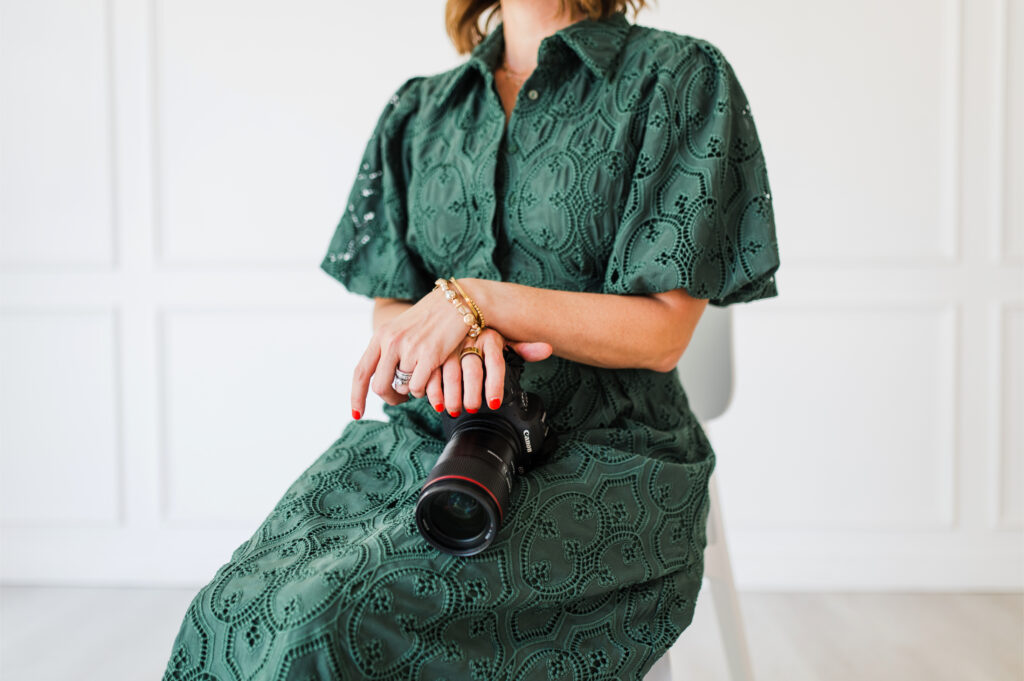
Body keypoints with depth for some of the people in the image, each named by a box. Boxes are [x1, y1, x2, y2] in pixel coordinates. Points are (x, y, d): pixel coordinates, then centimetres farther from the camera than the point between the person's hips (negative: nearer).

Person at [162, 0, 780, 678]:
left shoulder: (680, 77, 0)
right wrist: (455, 341, -11)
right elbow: (390, 310, 14)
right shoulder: (418, 109, 16)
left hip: (602, 458, -4)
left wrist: (474, 301, -15)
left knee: (334, 618, -28)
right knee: (230, 615, -22)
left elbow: (662, 332, -5)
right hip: (424, 436, 5)